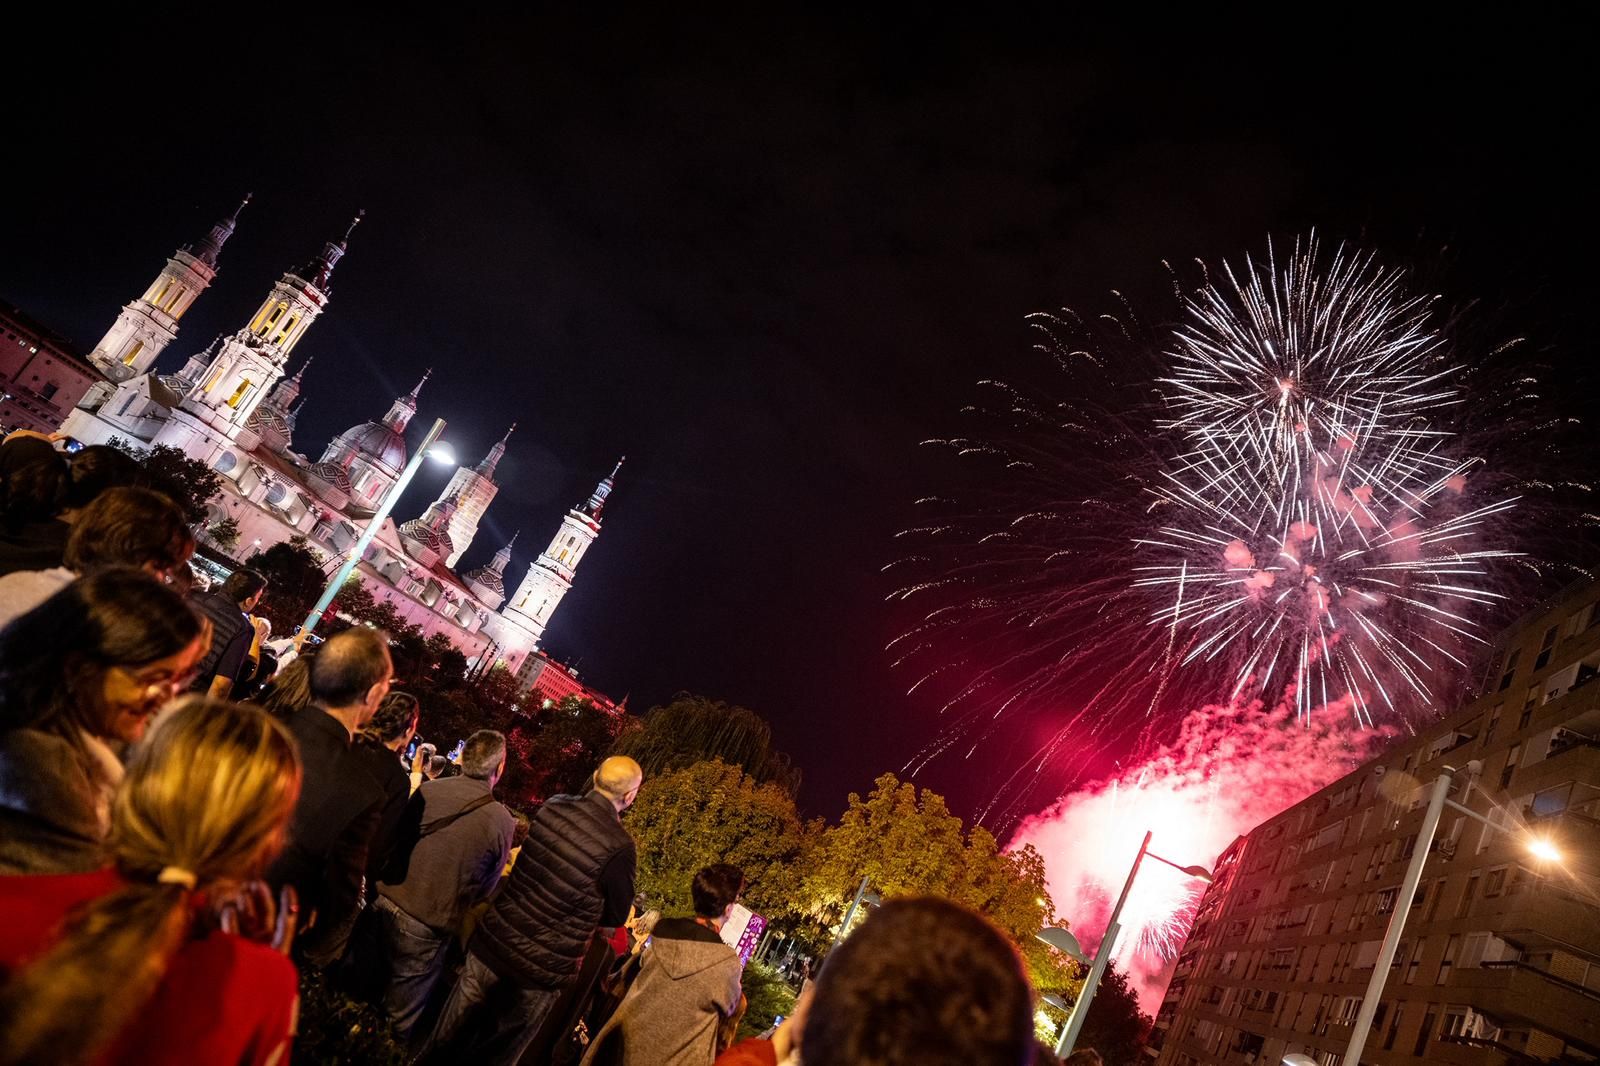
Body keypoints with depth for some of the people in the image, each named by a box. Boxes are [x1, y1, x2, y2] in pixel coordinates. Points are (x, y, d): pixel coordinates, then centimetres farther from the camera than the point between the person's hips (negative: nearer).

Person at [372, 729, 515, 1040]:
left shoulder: (428, 789, -11)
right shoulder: (502, 821, -18)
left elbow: (396, 837, 5)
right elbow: (486, 887, -4)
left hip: (385, 901, 4)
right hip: (425, 926, -4)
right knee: (406, 998, 19)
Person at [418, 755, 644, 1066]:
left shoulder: (552, 807, -6)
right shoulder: (619, 846, -22)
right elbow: (613, 923, -10)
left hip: (494, 941, 4)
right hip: (541, 968, -4)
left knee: (450, 1037, 23)